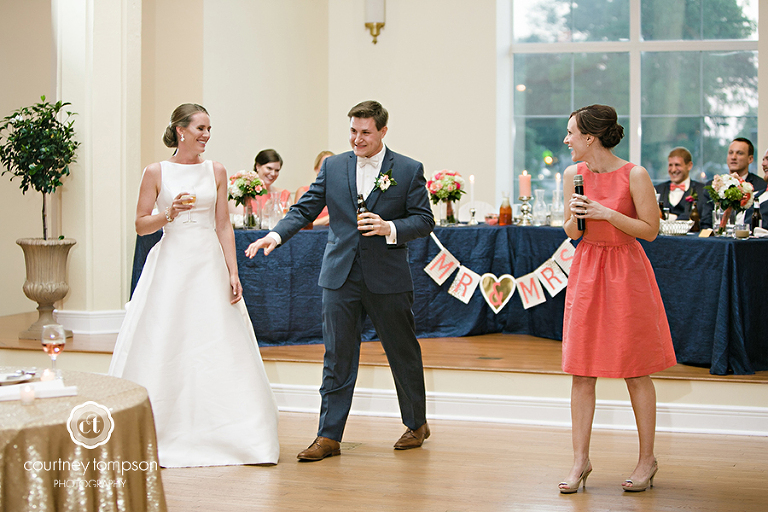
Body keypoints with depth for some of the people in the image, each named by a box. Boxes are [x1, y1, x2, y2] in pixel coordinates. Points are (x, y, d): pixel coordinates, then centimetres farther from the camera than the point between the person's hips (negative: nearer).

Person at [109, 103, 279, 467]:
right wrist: (168, 215, -15)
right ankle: (164, 436, 8)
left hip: (209, 265, 2)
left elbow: (223, 226, 6)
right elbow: (140, 225, 3)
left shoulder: (216, 171, 8)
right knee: (162, 348, -2)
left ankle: (226, 435, 9)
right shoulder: (156, 172, 1)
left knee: (220, 347, 0)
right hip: (170, 264, -2)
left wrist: (233, 272, -1)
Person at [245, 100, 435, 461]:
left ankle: (416, 424, 29)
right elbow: (305, 209, 4)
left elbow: (424, 220, -1)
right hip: (341, 278, 2)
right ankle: (328, 436, 5)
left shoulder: (409, 170, -1)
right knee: (337, 357, 1)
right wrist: (275, 235, -13)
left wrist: (389, 228, -19)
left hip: (388, 280, -1)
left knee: (403, 354, 10)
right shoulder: (333, 167, 6)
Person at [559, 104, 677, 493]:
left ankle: (647, 459, 16)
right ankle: (580, 460, 10)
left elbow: (651, 230, -10)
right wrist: (575, 219, -11)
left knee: (635, 371, 3)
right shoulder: (573, 174, 3)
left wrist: (606, 213, -18)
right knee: (581, 370, 2)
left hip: (626, 271, -4)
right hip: (587, 269, 4)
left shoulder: (634, 175, -11)